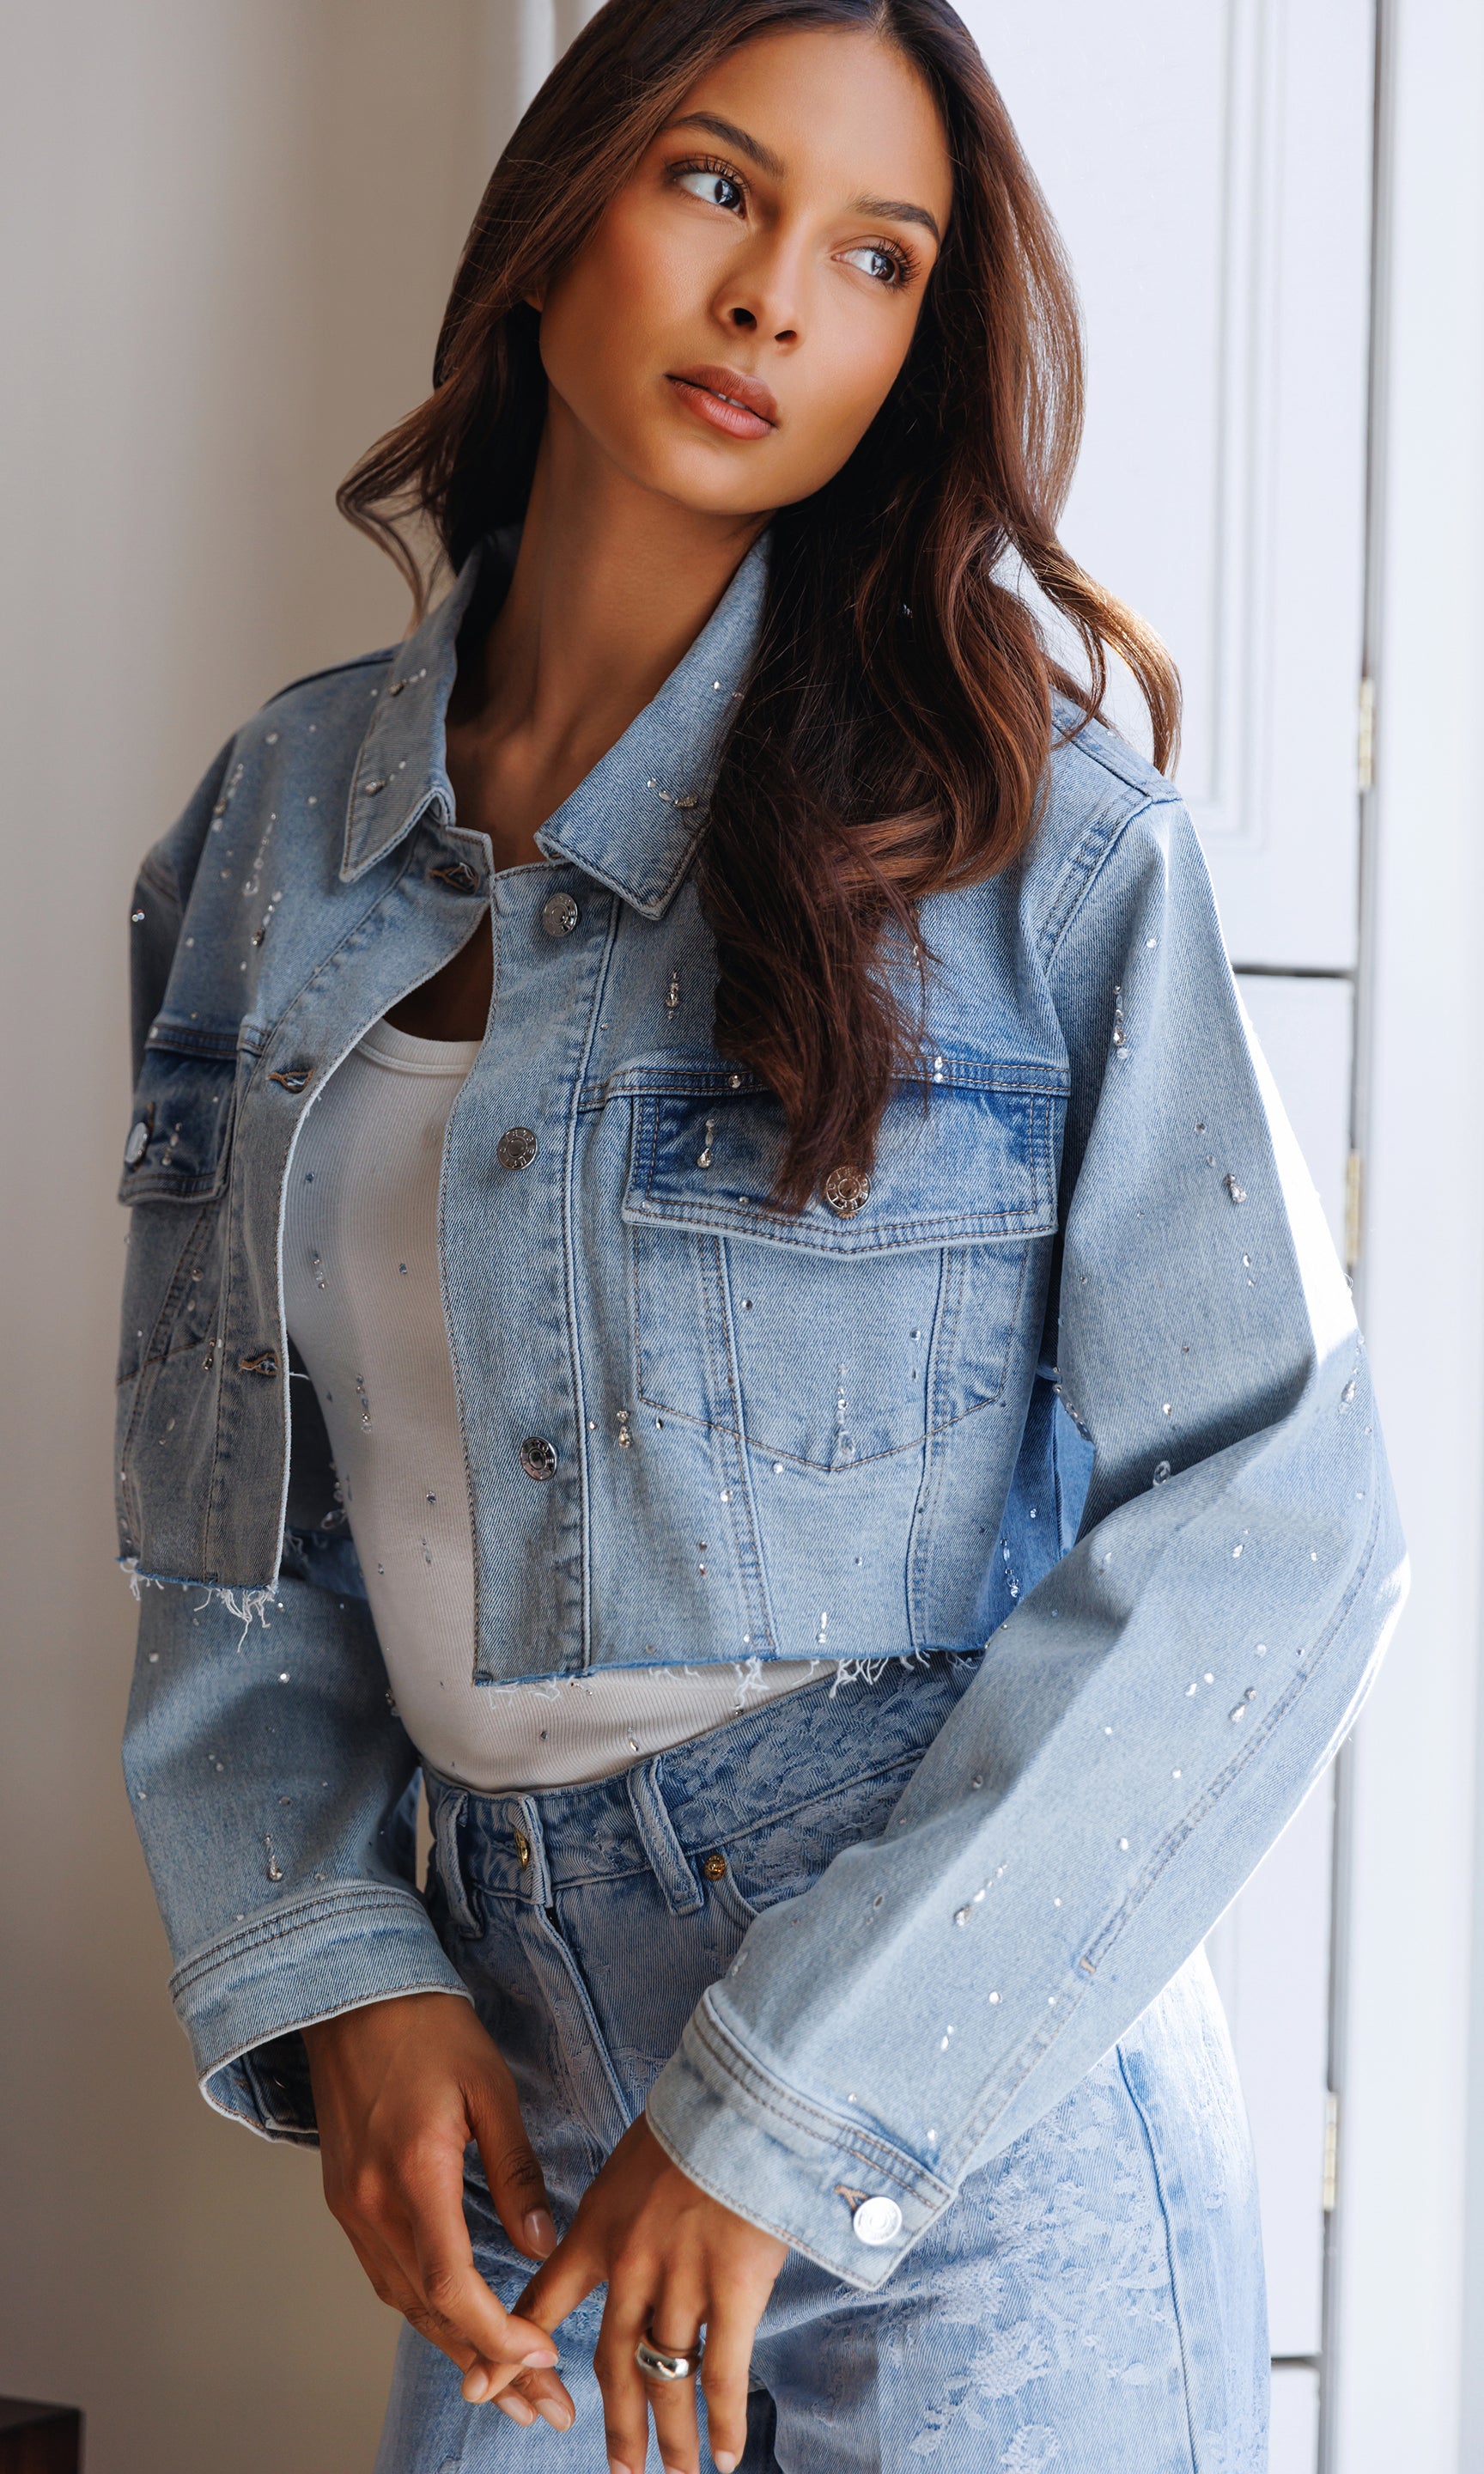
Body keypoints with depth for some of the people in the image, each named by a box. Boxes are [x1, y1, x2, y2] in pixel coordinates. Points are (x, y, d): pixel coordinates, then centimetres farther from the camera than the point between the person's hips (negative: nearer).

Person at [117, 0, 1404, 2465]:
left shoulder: (1026, 831, -10)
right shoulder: (288, 824, 4)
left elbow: (1267, 1523, -14)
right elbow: (231, 1496, 9)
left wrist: (799, 2098, -16)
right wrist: (334, 1976, -5)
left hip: (984, 2113, -4)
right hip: (523, 2097, 4)